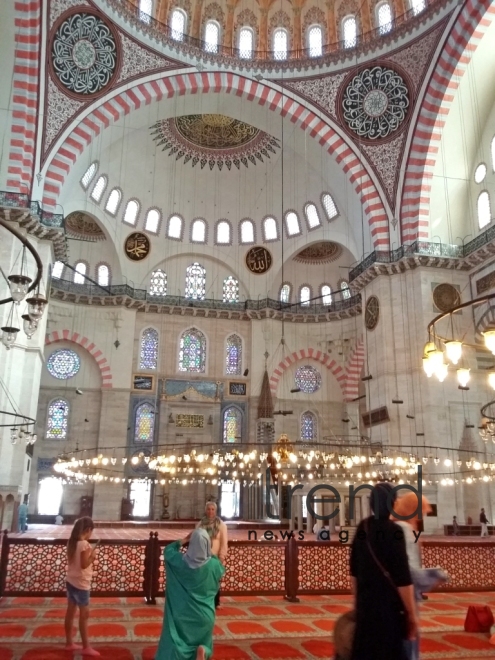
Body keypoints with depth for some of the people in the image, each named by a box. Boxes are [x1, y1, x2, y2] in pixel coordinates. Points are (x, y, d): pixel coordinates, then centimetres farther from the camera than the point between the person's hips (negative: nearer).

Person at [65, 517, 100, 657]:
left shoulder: (72, 542, 5)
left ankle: (69, 643, 25)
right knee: (84, 614, 0)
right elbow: (84, 565, -23)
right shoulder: (84, 544, -21)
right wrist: (92, 556, -10)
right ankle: (86, 647, 7)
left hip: (71, 581, 9)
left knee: (70, 612, 15)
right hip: (81, 583, -9)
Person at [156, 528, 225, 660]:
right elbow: (221, 571, 11)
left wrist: (184, 540, 4)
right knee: (202, 640, 21)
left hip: (183, 612, 0)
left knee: (175, 642, 13)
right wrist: (212, 555, 16)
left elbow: (168, 550, 6)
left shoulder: (181, 561, -14)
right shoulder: (213, 564, -14)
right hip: (204, 613, 0)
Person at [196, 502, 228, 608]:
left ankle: (215, 603, 17)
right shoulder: (200, 524, 3)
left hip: (215, 558, -2)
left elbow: (224, 542, -6)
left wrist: (222, 557, -11)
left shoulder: (221, 525, -4)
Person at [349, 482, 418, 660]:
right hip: (387, 606, -6)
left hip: (365, 602, 6)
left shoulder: (362, 528, 1)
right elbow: (403, 577, -19)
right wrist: (412, 613, -10)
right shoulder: (393, 531, -19)